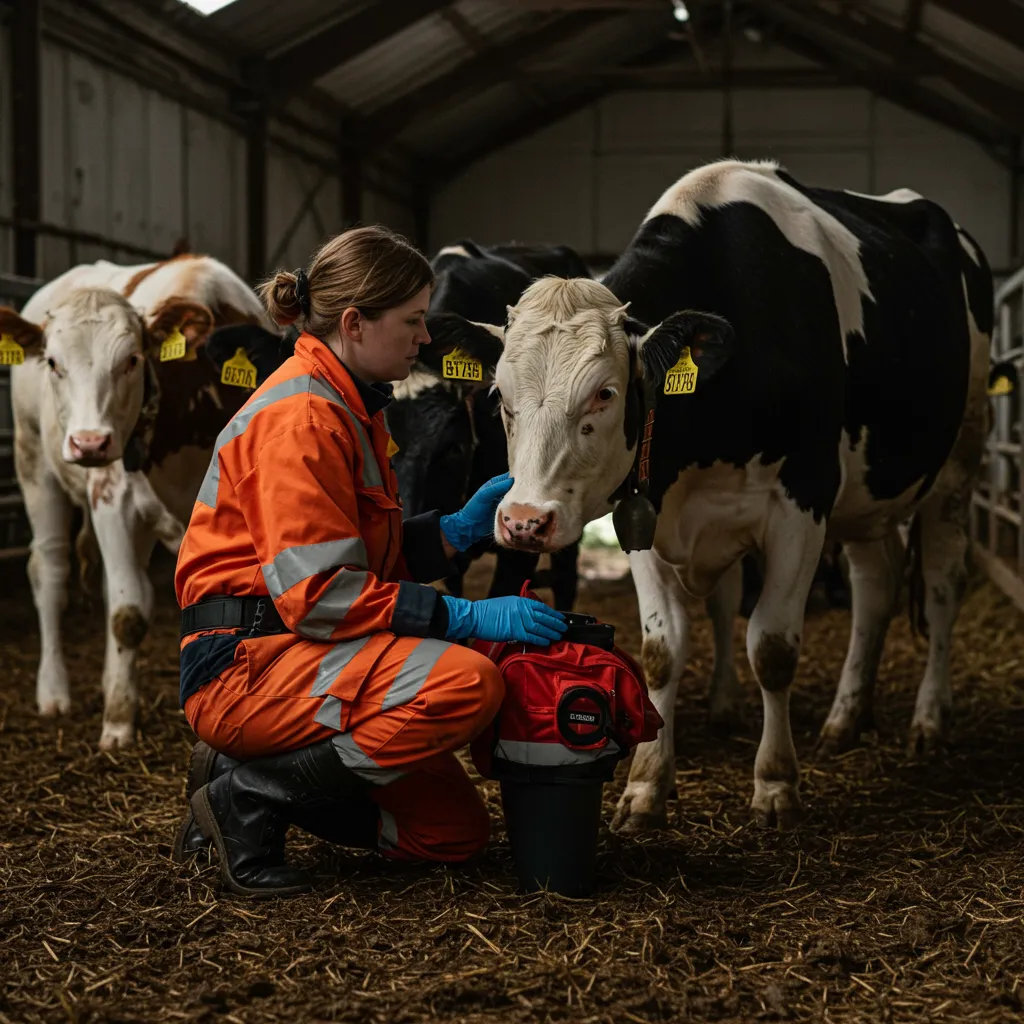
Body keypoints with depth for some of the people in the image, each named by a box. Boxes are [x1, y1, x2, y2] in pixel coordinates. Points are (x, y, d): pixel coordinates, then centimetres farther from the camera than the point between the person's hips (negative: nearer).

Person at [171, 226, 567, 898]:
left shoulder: (352, 408, 16)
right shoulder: (301, 416, -15)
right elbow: (318, 591, -23)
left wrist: (462, 527, 4)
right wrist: (469, 619, -23)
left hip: (296, 656, 10)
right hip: (246, 664, -10)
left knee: (457, 830, 6)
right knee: (467, 682, -30)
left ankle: (257, 773, 12)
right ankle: (248, 798, -15)